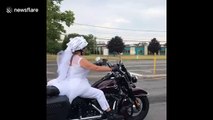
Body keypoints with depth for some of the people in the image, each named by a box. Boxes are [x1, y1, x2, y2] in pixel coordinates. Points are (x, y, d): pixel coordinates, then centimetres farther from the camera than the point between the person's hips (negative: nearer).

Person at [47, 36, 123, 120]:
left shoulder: (67, 57, 10)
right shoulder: (80, 60, -15)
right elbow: (96, 68, -16)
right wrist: (112, 69, -10)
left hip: (65, 85, 9)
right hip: (77, 87, -9)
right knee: (99, 94, -4)